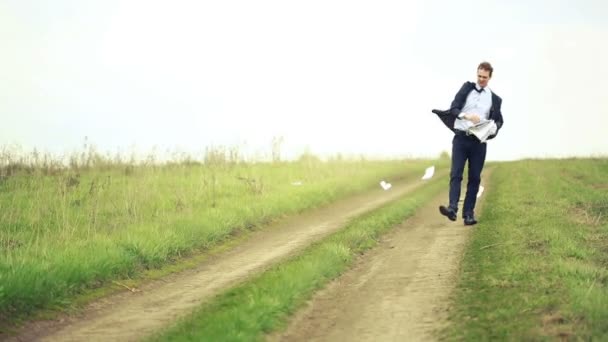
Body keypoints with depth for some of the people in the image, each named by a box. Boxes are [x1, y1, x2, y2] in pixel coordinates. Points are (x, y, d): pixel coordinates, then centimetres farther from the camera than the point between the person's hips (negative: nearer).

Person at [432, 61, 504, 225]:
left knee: (474, 178, 2)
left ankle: (469, 213, 5)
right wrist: (467, 116, -21)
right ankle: (452, 208, -23)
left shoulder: (495, 99, 9)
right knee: (455, 174, -13)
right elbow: (453, 108, -2)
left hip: (479, 141, 1)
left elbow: (498, 121, 14)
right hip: (461, 138, -1)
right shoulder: (467, 88, 7)